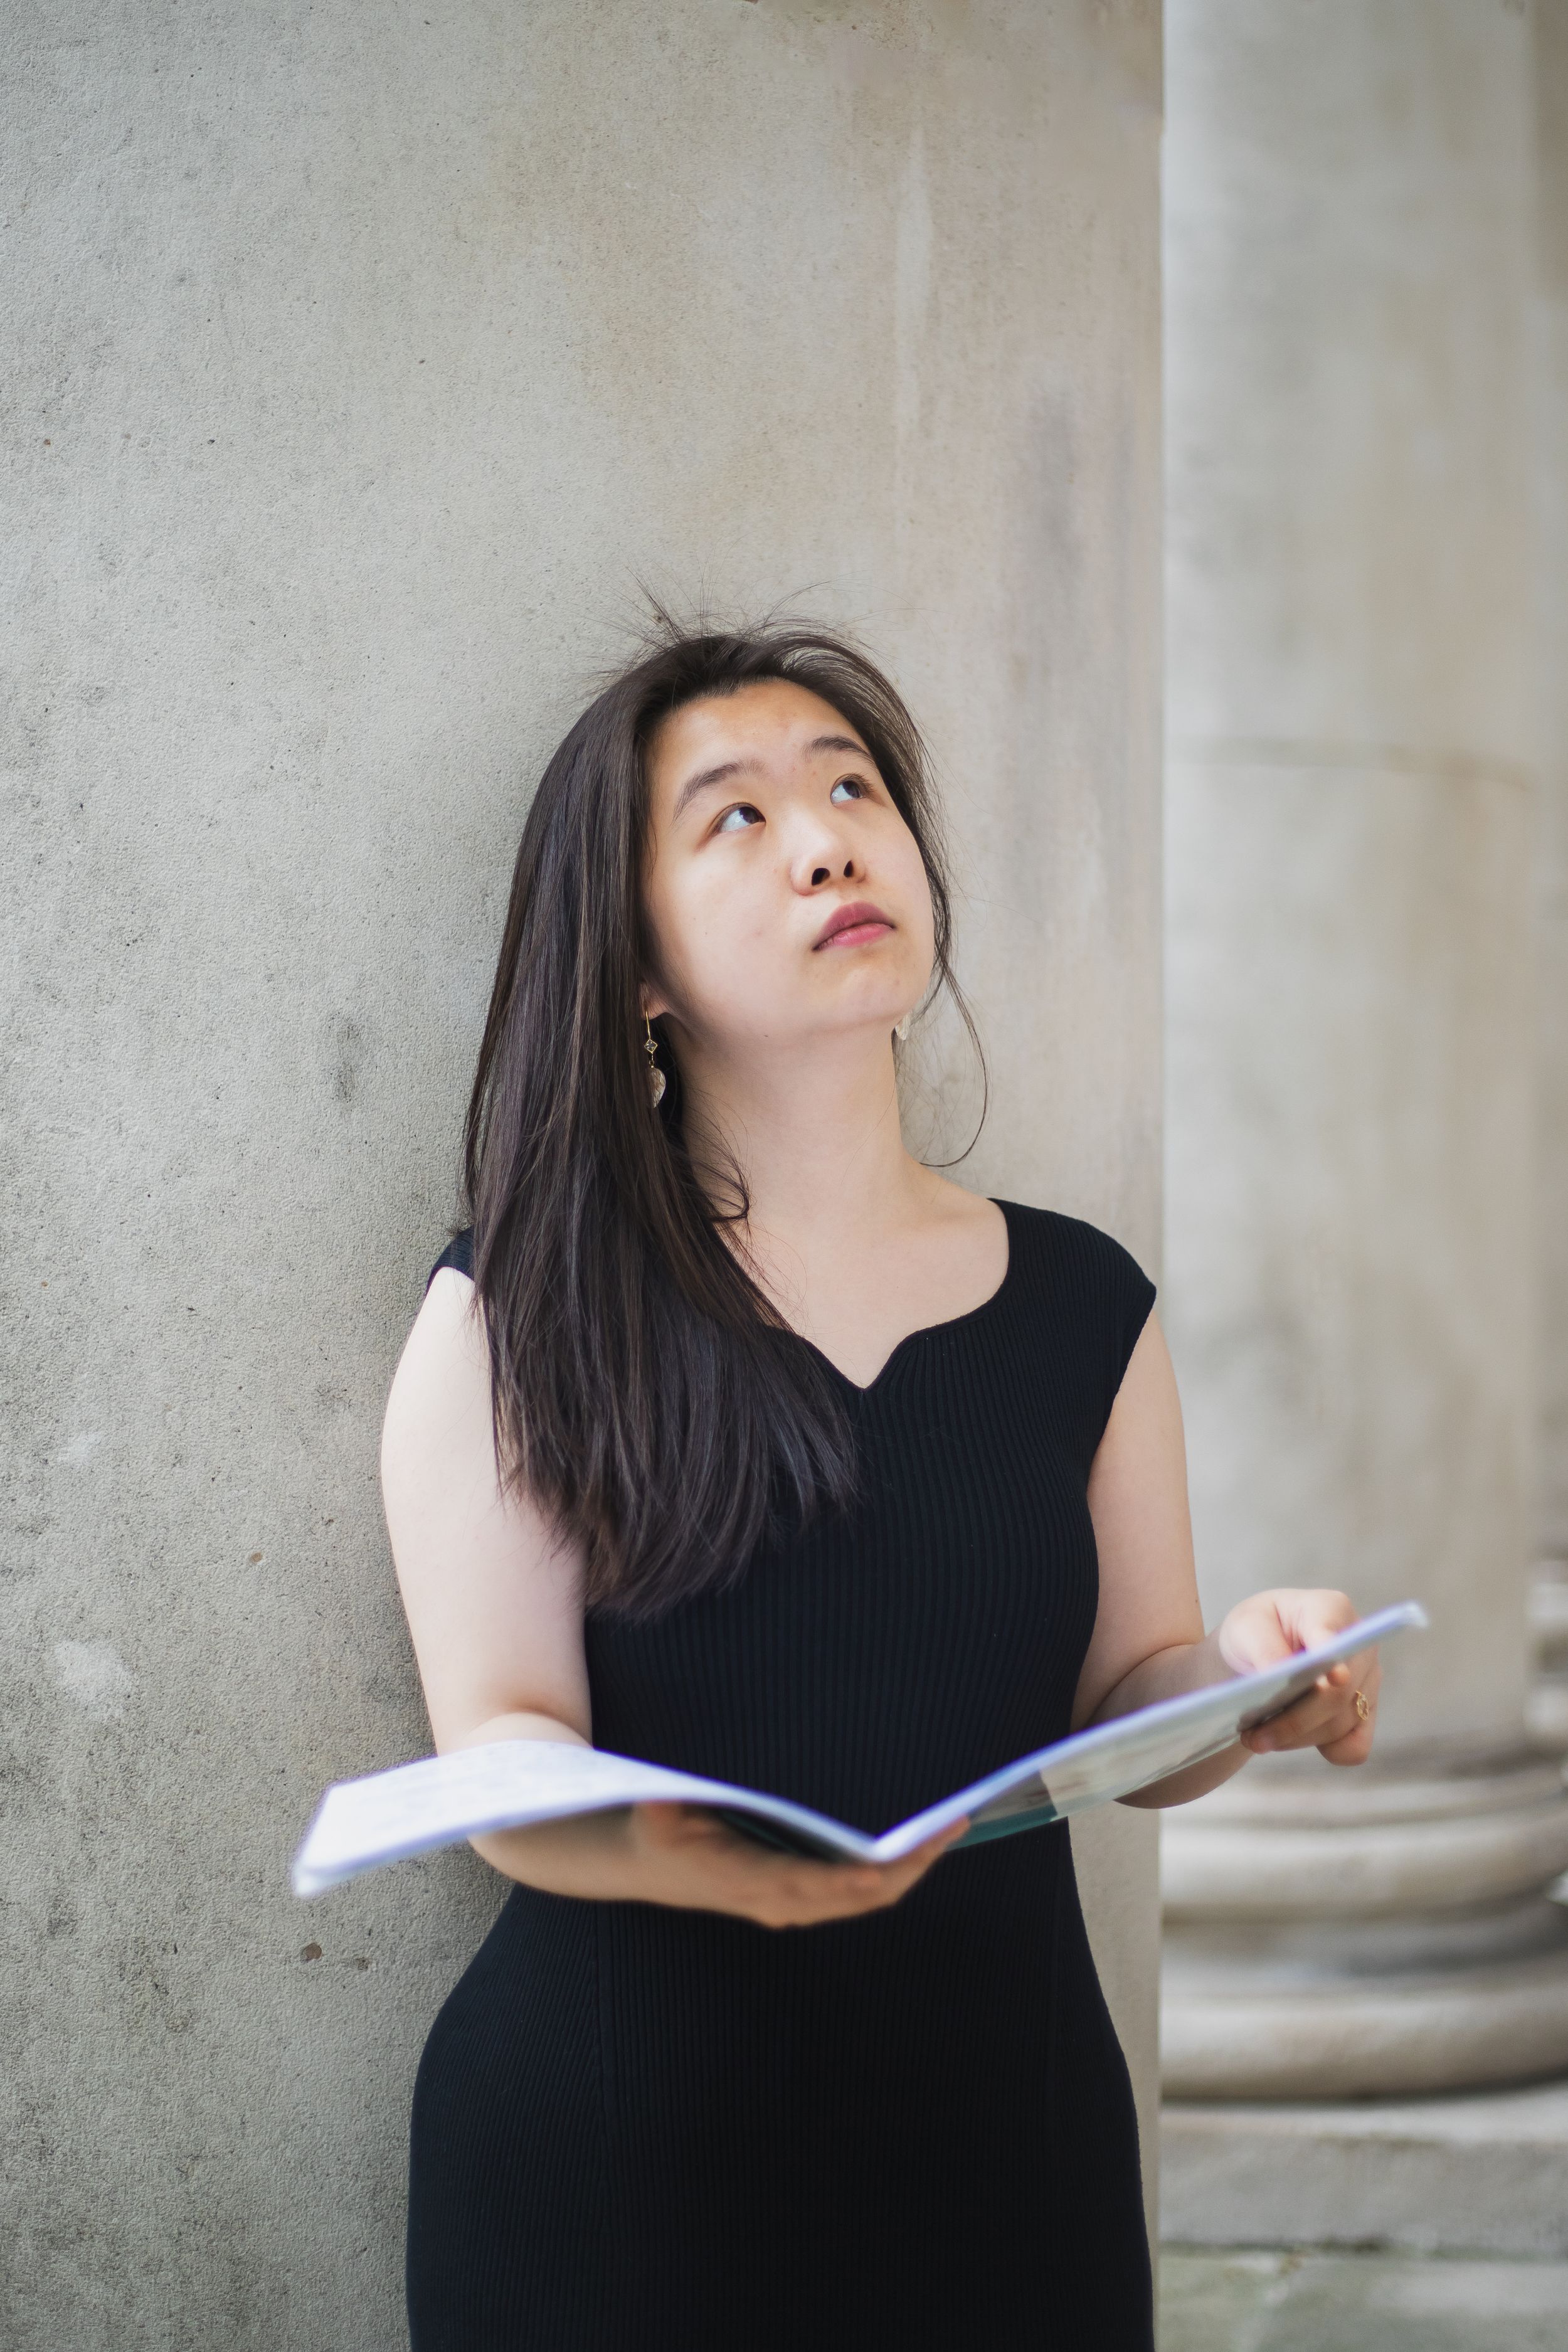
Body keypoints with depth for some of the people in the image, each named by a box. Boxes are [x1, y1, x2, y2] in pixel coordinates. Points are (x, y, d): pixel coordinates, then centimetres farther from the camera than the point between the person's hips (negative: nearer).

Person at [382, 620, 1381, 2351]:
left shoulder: (1082, 1303, 6)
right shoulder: (518, 1314, -4)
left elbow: (1127, 1709, 7)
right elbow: (502, 1750, -11)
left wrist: (1246, 1682, -16)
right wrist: (670, 1850, -32)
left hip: (1001, 2128, 3)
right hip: (613, 2161, -3)